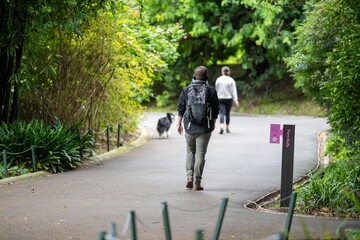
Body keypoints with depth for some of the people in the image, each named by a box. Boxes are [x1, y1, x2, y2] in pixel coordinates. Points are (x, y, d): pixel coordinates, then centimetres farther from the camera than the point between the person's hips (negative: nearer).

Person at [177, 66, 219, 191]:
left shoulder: (186, 90, -1)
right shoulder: (211, 91, -4)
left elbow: (181, 109, 3)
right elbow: (215, 110, 2)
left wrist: (179, 124, 13)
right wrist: (213, 124, 17)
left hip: (189, 127, 1)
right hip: (205, 128, -1)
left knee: (190, 151, 19)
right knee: (200, 153, 2)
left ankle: (189, 177, 5)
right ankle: (197, 183, 1)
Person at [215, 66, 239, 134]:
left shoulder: (218, 80, -1)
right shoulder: (231, 80, -3)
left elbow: (216, 90, 7)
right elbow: (233, 91, -6)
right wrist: (235, 100, -5)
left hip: (220, 98, -1)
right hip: (229, 98, 1)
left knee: (222, 113, -7)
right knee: (227, 113, 14)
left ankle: (222, 127, -28)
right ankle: (227, 128, 22)